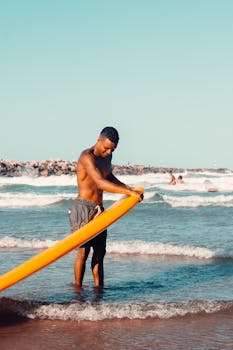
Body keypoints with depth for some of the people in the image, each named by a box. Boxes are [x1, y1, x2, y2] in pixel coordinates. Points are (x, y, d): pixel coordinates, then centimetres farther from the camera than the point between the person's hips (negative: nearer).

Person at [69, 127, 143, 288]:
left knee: (100, 251, 8)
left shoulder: (107, 156, 10)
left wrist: (128, 187, 16)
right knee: (83, 251, -6)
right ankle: (78, 287, 3)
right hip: (83, 208, -8)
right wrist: (128, 192, -31)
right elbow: (101, 183, -30)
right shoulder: (87, 157, -19)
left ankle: (99, 287, 13)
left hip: (99, 210, 8)